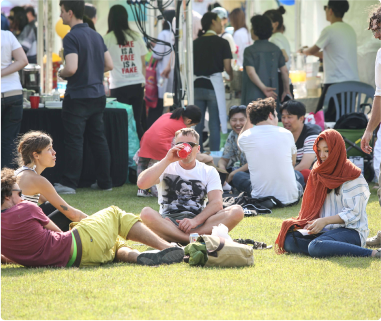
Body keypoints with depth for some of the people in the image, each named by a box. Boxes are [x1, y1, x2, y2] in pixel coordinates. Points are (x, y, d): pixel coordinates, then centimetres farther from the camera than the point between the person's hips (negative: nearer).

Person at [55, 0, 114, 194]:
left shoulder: (71, 37, -15)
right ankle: (105, 181, 14)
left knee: (74, 141, -3)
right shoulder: (96, 36, 10)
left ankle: (69, 183, -1)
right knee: (98, 139, 11)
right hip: (97, 96, 7)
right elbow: (109, 65, 13)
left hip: (78, 96, -7)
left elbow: (72, 68, -24)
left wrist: (61, 73, -4)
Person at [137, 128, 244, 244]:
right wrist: (167, 160, -9)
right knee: (146, 213, -34)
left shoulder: (209, 172, 13)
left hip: (199, 221, 2)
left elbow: (217, 203, -3)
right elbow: (141, 184, -8)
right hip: (168, 220, -1)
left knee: (237, 211, -25)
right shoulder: (166, 168, 12)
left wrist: (195, 221, -21)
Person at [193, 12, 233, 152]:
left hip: (197, 85, 4)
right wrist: (231, 76, 15)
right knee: (214, 124, 0)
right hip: (214, 84, -4)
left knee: (197, 124, 8)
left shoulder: (195, 43, 7)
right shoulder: (222, 42, -4)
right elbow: (227, 67, -6)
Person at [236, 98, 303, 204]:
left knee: (238, 176, 26)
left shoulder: (245, 137, -5)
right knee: (299, 176, 36)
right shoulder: (286, 134, -3)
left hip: (260, 198, -2)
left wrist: (249, 119, 23)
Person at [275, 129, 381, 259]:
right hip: (324, 229, 7)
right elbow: (313, 206, 16)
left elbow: (353, 214, -11)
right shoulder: (318, 173, 15)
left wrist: (325, 221, -20)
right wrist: (312, 223, -5)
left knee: (316, 247, -37)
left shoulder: (352, 176, -7)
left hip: (350, 230, -7)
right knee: (288, 240, -19)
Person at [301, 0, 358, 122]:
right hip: (354, 81, 8)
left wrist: (303, 51, 27)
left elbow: (312, 51, 5)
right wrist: (310, 51, 33)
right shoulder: (350, 30, 14)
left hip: (336, 82, -8)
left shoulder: (329, 31, -9)